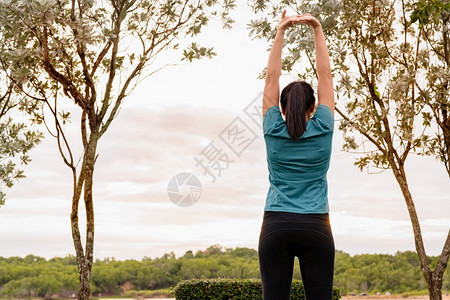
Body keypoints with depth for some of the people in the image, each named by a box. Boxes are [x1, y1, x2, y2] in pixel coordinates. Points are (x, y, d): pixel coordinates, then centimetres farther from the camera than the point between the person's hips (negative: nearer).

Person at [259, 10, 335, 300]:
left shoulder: (273, 131, 1)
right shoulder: (322, 130, 1)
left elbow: (271, 78, 8)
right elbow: (325, 75, 7)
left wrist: (281, 31, 10)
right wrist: (317, 29, 10)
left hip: (276, 226, 0)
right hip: (315, 227, 0)